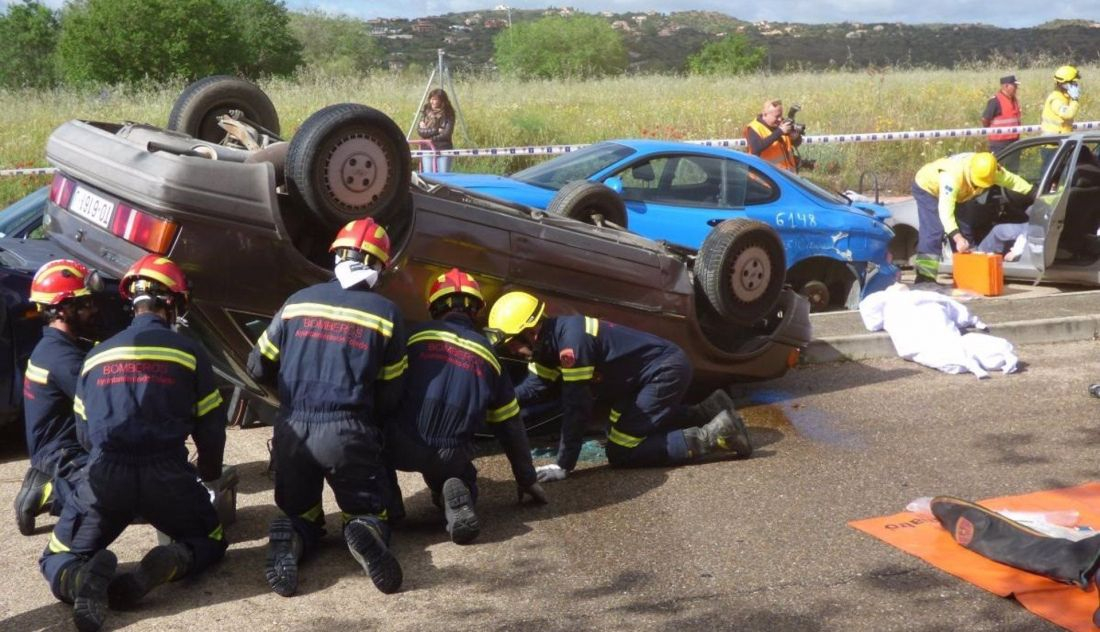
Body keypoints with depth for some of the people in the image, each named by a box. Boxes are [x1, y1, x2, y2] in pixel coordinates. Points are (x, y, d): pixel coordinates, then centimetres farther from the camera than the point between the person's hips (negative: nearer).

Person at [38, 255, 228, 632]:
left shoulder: (97, 356, 15)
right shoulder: (188, 352, 5)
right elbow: (210, 428, 8)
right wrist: (209, 475, 28)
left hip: (105, 475, 2)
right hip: (167, 474, -1)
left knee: (57, 559, 19)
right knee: (210, 540, 24)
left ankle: (81, 579, -20)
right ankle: (166, 565, -12)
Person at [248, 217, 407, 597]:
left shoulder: (298, 302, 8)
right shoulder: (385, 313, 3)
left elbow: (258, 368, 14)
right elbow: (390, 395, 5)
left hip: (292, 430, 2)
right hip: (349, 434, -2)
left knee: (301, 515, 21)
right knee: (370, 512, 15)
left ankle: (291, 540, -16)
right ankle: (366, 533, -22)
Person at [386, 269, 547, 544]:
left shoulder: (415, 335, 8)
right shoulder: (488, 353, 17)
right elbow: (510, 425, 22)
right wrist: (527, 479, 31)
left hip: (403, 446, -1)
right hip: (449, 456, 1)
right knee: (462, 478, 32)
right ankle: (456, 497, -6)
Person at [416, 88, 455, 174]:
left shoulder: (448, 114, -2)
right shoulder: (425, 111, 5)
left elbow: (447, 133, -10)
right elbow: (420, 131, -4)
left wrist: (432, 139, -13)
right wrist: (436, 130, -11)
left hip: (444, 150, -2)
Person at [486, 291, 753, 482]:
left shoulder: (570, 341, -27)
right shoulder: (550, 340, 2)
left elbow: (576, 407, -27)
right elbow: (531, 387, 10)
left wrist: (563, 466, -23)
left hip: (666, 372, -10)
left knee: (621, 453, -8)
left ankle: (714, 436, -10)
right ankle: (710, 411, 23)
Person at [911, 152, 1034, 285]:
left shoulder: (990, 171, -24)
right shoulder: (952, 175, -43)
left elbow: (1013, 180, -6)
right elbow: (945, 210, -47)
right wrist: (958, 238, -53)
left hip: (952, 193, 7)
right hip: (927, 187, -7)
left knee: (965, 232, 0)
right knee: (933, 232, -22)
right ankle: (924, 279, -25)